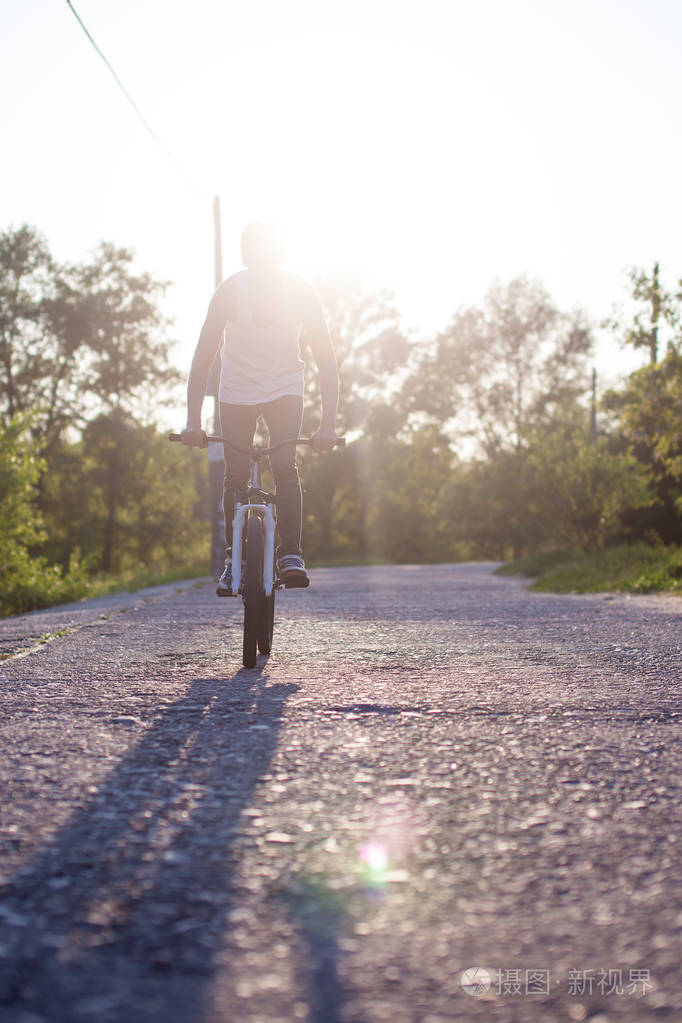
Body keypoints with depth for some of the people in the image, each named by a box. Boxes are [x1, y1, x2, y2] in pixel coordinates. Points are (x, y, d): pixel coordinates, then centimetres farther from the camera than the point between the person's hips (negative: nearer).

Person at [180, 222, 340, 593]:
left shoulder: (301, 292, -19)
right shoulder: (229, 291, -21)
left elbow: (325, 360, -15)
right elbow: (203, 357, -17)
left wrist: (328, 423, -22)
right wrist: (193, 420, -23)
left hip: (285, 389, 0)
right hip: (237, 392, 0)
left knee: (285, 466, -20)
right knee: (235, 477, -6)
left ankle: (291, 555, -16)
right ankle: (233, 557, 11)